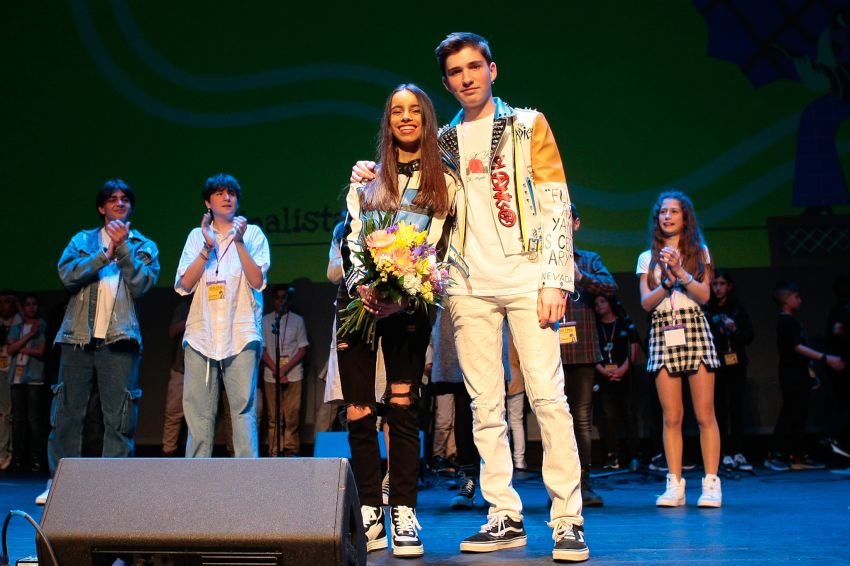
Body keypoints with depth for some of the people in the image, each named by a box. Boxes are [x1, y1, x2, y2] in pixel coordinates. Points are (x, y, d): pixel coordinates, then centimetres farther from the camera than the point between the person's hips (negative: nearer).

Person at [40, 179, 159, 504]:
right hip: (79, 336, 1)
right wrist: (106, 254, -9)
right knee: (67, 413, 1)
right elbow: (67, 275, -2)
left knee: (119, 418, -4)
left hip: (119, 339, -1)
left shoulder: (144, 246, 14)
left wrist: (123, 247, -9)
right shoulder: (82, 240, 16)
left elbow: (141, 286, -3)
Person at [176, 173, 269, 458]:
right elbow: (185, 284, 4)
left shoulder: (253, 233, 11)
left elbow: (257, 281, -2)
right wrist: (208, 246, -4)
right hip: (201, 333, 2)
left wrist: (238, 241, -8)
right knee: (198, 412, 1)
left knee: (244, 408, -8)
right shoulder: (197, 236, 16)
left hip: (240, 333, -2)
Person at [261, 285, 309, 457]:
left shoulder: (297, 320, 6)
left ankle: (291, 450, 4)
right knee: (274, 416, 0)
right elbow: (262, 349, 5)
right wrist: (276, 370, -7)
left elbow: (303, 349, 4)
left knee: (292, 415, -2)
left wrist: (285, 368, -8)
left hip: (293, 374, 0)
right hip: (271, 375, 0)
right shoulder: (265, 321, 7)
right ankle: (274, 452, 4)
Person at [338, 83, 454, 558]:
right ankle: (370, 515, 5)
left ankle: (404, 514, -4)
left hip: (409, 305, -2)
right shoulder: (366, 178, 17)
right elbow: (349, 239, 9)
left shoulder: (444, 184, 11)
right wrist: (361, 282, -10)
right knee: (359, 412, -1)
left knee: (402, 407, -9)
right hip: (358, 300, 2)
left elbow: (440, 248, 2)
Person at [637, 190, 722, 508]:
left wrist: (681, 272, -16)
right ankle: (674, 485, 2)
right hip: (662, 335, 1)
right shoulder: (648, 258, 13)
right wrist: (667, 282, -14)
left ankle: (711, 484, -1)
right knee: (671, 416, -2)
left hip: (694, 330, -1)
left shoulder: (699, 252, 11)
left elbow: (704, 295, -2)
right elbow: (646, 302, 2)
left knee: (705, 414, -5)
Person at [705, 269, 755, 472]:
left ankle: (738, 453, 1)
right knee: (720, 409, -2)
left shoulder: (738, 309, 9)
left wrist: (735, 329, -13)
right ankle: (726, 454, 1)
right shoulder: (706, 311, 1)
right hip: (716, 365, -2)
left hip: (736, 365, 2)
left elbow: (750, 336, 6)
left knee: (737, 409, -1)